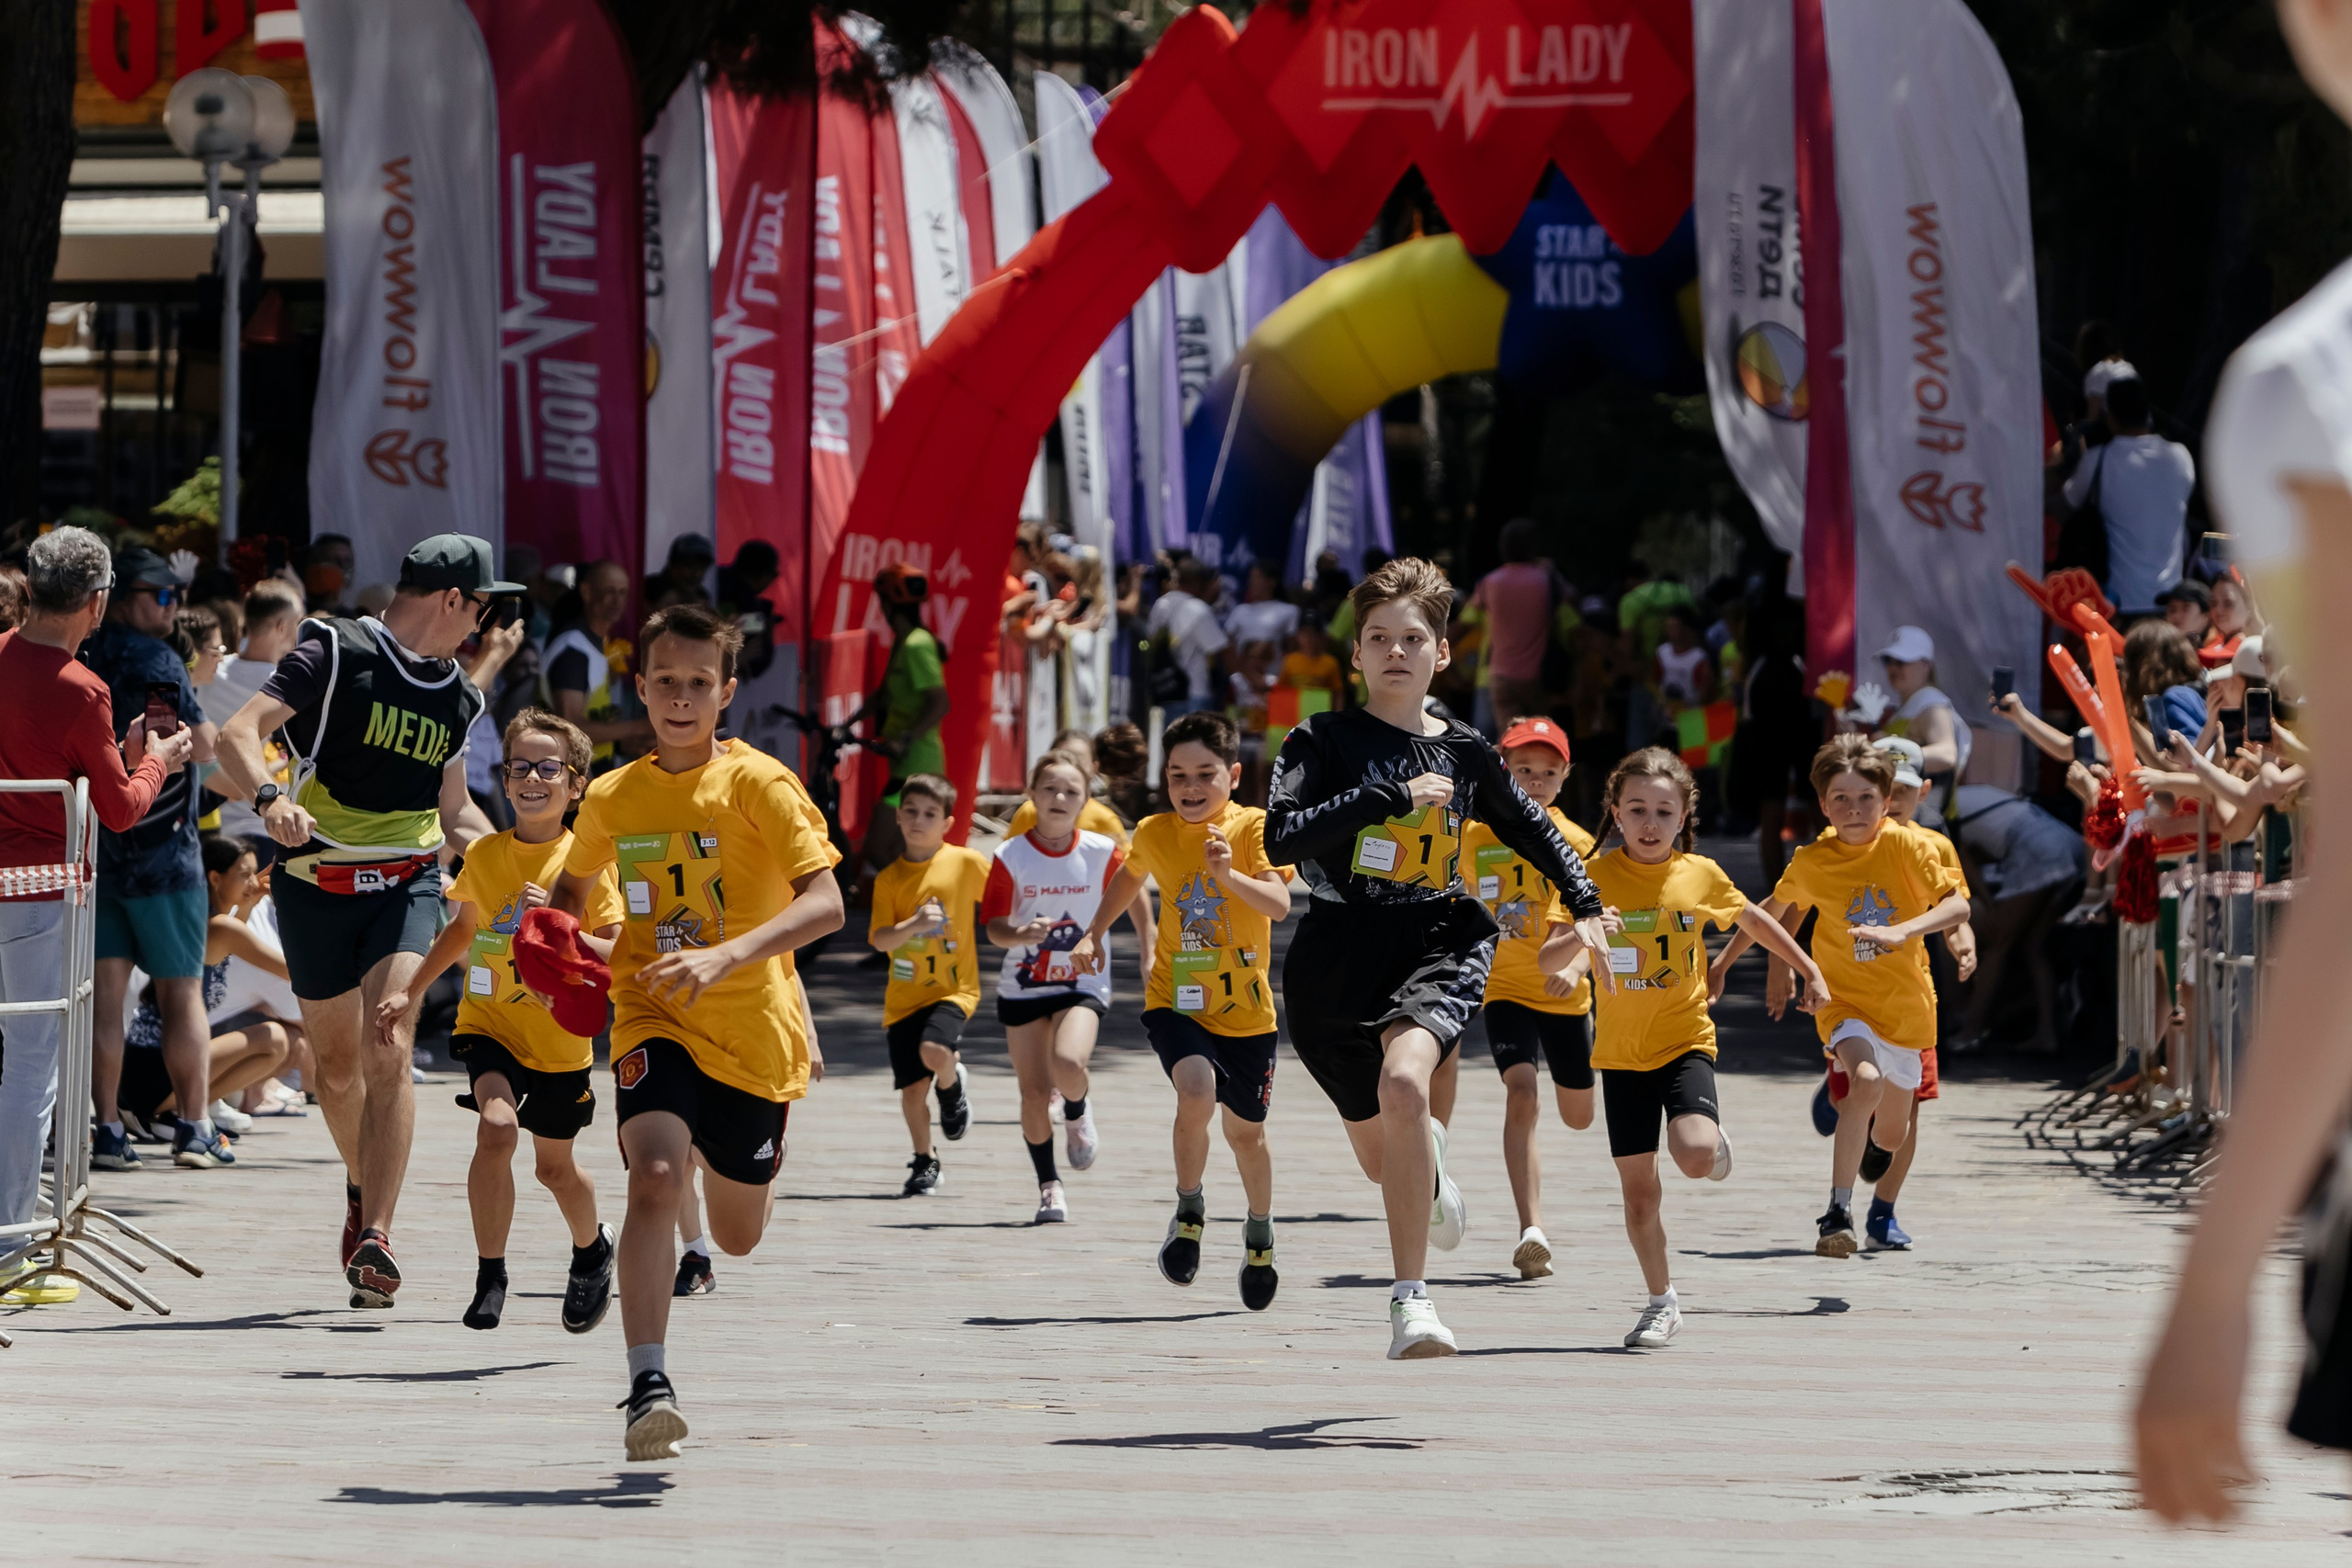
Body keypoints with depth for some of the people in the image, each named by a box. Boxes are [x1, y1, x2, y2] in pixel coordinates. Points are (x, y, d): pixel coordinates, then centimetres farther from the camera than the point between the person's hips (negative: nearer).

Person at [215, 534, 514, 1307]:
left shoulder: (456, 696, 13)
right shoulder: (335, 654, -7)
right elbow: (238, 736, -17)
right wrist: (270, 797, -37)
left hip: (406, 883, 3)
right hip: (316, 885, -3)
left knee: (388, 1052, -17)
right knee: (337, 1065, 8)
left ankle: (375, 1237, -23)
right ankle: (363, 1191, 37)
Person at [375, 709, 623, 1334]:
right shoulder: (484, 855, -2)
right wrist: (411, 992, 16)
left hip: (561, 1037, -1)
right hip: (490, 1024, 1)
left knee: (554, 1165, 15)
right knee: (496, 1126, -26)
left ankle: (592, 1250, 48)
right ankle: (490, 1275, -15)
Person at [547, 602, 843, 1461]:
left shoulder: (758, 784, -12)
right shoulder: (611, 799, 2)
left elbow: (825, 905, -22)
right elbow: (574, 886, 24)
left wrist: (725, 956, -36)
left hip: (754, 1028, -1)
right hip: (655, 1022, 1)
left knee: (737, 1235, 16)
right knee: (654, 1177, -28)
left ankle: (754, 1174, 55)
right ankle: (648, 1385, -30)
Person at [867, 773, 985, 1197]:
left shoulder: (967, 863, -5)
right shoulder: (890, 878, 0)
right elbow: (879, 939, -8)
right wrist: (913, 926, -24)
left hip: (953, 987, -3)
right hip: (904, 995, 3)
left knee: (934, 1050, -29)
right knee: (911, 1087, 3)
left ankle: (953, 1085, 6)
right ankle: (925, 1163, 24)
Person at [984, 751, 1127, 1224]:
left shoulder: (1102, 852, -9)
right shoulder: (1010, 857, -9)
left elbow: (1127, 898, 6)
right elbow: (994, 926, -9)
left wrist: (1149, 955, 5)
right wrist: (1020, 934, -29)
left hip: (1083, 983, -1)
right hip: (1023, 985, 1)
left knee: (1068, 1064, -27)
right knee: (1034, 1091, 1)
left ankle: (1078, 1114, 9)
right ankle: (1049, 1185, 20)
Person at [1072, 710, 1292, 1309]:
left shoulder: (1253, 827, -11)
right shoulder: (1153, 833, 0)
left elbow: (1279, 903, -25)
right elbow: (1130, 876, 24)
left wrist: (1230, 876, -42)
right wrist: (1094, 933, 16)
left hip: (1246, 1011, -1)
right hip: (1175, 1002, 1)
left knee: (1245, 1131, 12)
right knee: (1197, 1090, -27)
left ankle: (1259, 1232, 41)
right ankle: (1189, 1213, -6)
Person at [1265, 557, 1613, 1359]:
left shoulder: (1465, 753, 8)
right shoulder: (1324, 742, -2)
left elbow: (1530, 826, 26)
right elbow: (1281, 838, -18)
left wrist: (1586, 905, 17)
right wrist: (1391, 796, -19)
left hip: (1439, 942, -1)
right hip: (1341, 955, 1)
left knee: (1403, 1082, -32)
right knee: (1383, 1157, 12)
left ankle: (1410, 1296, -29)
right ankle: (1430, 1159, 54)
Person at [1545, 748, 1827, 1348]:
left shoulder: (1700, 876, -3)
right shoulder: (1597, 877, -6)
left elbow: (1754, 920, 16)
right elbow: (1548, 961, -12)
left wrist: (1811, 972, 20)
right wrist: (1580, 938, -33)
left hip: (1685, 1040, -1)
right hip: (1621, 1049, 1)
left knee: (1694, 1155, -24)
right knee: (1637, 1184, 4)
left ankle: (1714, 1135, 14)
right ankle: (1662, 1301, 21)